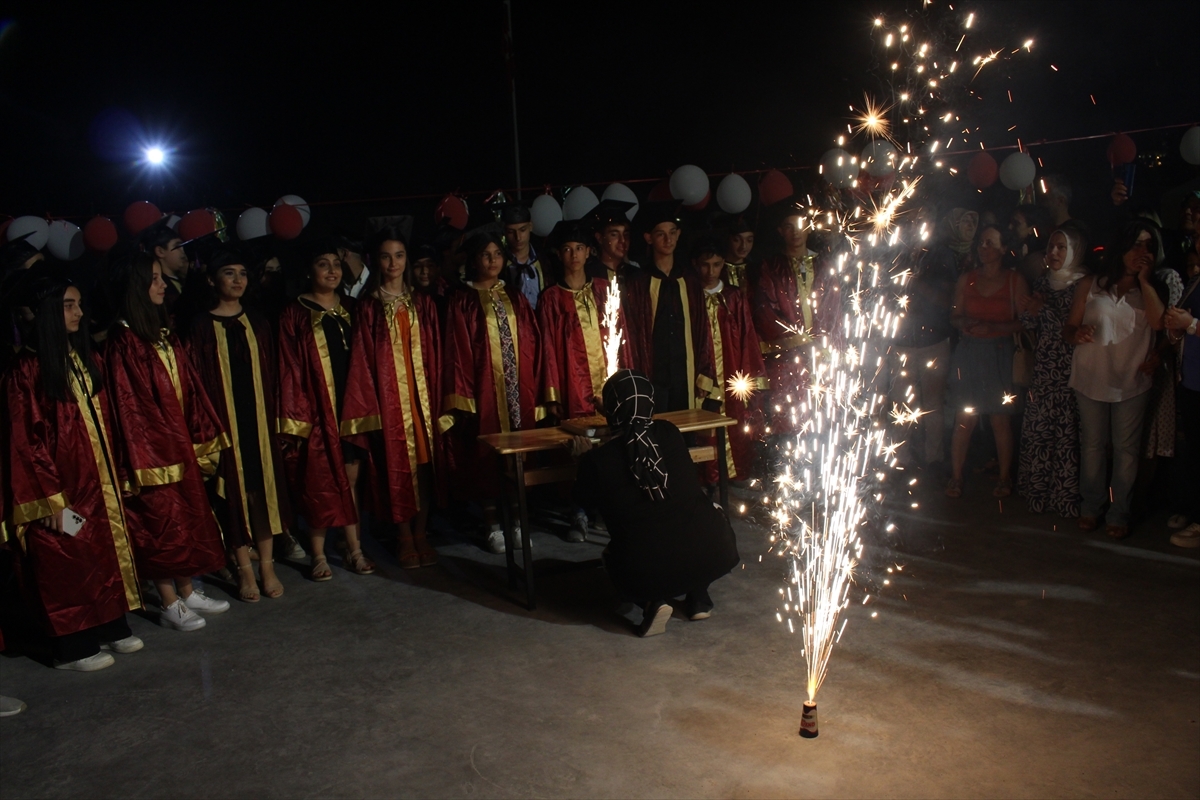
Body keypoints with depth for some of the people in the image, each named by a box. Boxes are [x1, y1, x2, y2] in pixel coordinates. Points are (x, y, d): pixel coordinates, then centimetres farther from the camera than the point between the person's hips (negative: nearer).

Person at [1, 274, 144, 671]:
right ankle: (72, 647, 18)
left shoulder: (85, 359, 7)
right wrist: (50, 499, -15)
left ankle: (111, 628, 28)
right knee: (66, 563, 4)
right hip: (61, 486, -7)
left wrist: (113, 473, 10)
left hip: (98, 480, 7)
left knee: (107, 552, 14)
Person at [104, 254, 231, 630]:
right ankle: (170, 605, 13)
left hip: (180, 442, 7)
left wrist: (204, 442, 8)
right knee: (161, 521, 2)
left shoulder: (165, 335, 9)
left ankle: (187, 592, 25)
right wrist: (144, 459, -15)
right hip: (152, 445, -7)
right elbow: (127, 403, -15)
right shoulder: (123, 340, -13)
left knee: (187, 518, 13)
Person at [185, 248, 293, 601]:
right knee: (234, 491, 4)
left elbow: (271, 374, 8)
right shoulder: (201, 327, -2)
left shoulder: (257, 323, 8)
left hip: (259, 419, 3)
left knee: (265, 487, 5)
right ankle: (244, 568, 14)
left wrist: (274, 414, 1)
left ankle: (267, 565, 15)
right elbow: (197, 381, -4)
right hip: (224, 420, -3)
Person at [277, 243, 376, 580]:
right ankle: (318, 554, 14)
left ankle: (354, 549, 17)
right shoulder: (295, 313, -3)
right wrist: (295, 419, -10)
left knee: (350, 477, 9)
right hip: (317, 407, -4)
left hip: (351, 403, 4)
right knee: (319, 481, 3)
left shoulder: (350, 308, 10)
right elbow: (290, 371, -6)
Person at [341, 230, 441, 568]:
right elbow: (362, 360, -1)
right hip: (388, 394, -2)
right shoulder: (368, 306, 2)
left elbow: (435, 354, 7)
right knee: (396, 463, 2)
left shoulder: (423, 303, 8)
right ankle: (404, 537, 13)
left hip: (421, 392, 2)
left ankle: (421, 534, 15)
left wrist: (438, 395, 0)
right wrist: (368, 406, -7)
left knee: (424, 461, 4)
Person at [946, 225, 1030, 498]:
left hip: (1000, 355, -2)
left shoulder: (1015, 280, 1)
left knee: (1001, 419, 1)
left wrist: (993, 327, -16)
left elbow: (1023, 321, -3)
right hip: (968, 354, 2)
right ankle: (956, 477, 8)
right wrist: (965, 322, -9)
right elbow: (955, 316, 13)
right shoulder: (965, 280, 11)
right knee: (964, 419, 1)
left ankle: (1004, 478, 14)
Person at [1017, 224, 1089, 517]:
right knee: (1036, 428, 6)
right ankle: (1038, 490, 18)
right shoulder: (1044, 282, 13)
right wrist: (1028, 311, -4)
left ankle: (1066, 495, 8)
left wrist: (1044, 311, -17)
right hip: (1043, 369, 5)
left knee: (1067, 432, -3)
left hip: (1070, 371, -5)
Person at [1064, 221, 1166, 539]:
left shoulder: (1149, 291, 5)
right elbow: (1068, 327, 2)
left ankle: (1119, 513, 13)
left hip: (1131, 383, 0)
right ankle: (1090, 506, 22)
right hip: (1091, 379, 0)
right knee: (1092, 446, 10)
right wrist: (1076, 334, -21)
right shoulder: (1090, 286, 3)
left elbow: (1158, 322, -15)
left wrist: (1144, 280, -10)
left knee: (1126, 449, 4)